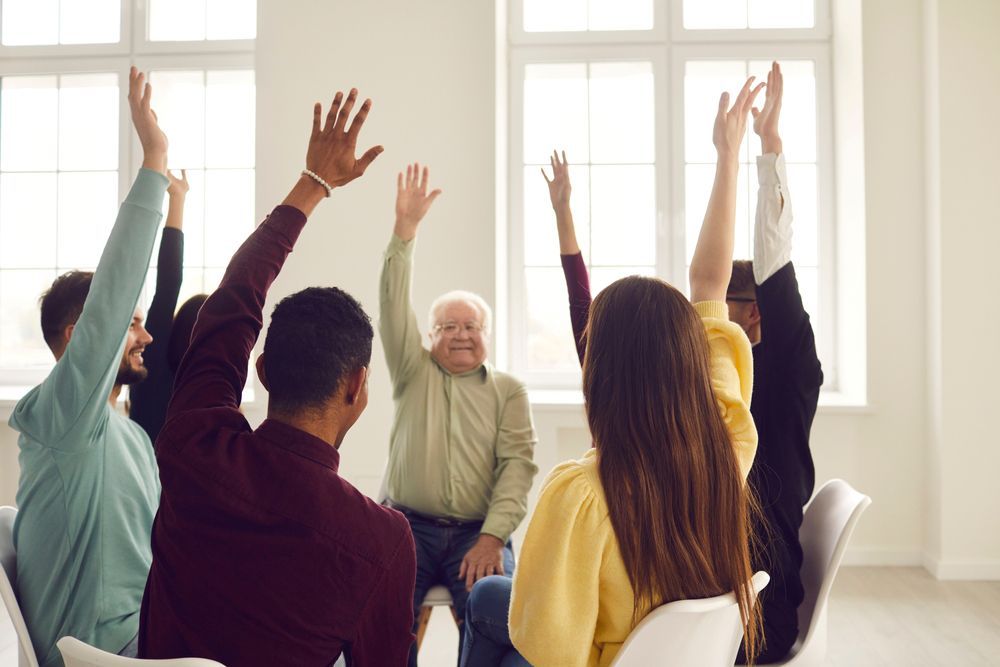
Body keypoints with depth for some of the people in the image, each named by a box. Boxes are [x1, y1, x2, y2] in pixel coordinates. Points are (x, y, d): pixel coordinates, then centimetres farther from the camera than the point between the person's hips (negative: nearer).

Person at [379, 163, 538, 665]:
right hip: (408, 526, 1)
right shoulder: (415, 373, 11)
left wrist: (492, 536, -16)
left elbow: (519, 463, -2)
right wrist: (405, 229, -11)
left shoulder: (509, 390, 10)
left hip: (478, 532, 0)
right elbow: (394, 306, -1)